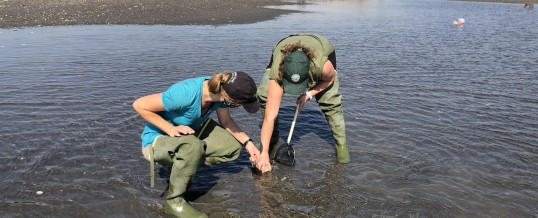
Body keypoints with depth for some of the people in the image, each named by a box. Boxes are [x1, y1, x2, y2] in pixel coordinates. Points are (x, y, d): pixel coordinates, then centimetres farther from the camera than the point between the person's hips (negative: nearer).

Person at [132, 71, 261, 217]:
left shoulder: (222, 89, -18)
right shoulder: (186, 94, -38)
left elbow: (226, 120, 1)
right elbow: (139, 105, -28)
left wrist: (247, 142, -9)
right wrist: (170, 129, -30)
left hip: (188, 132, 7)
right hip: (157, 140, -7)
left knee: (233, 147, -3)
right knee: (193, 146, -38)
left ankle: (185, 166, 13)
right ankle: (174, 201, -16)